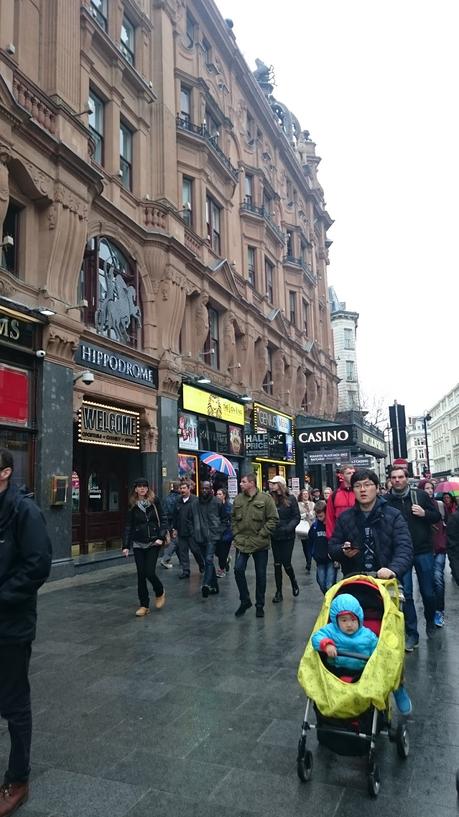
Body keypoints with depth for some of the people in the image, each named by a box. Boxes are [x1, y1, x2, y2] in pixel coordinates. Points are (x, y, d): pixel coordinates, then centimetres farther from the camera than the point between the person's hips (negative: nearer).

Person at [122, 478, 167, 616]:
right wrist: (126, 546, 1)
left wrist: (161, 537, -13)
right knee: (141, 575, 2)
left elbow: (163, 520, -1)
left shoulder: (154, 502, -2)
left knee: (149, 572, -9)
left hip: (153, 543, -2)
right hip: (138, 544, 3)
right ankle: (144, 605, 14)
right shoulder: (132, 506, 4)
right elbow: (128, 526, 6)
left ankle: (160, 593, 21)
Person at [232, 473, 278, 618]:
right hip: (242, 542, 3)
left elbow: (273, 519, -9)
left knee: (260, 575, 7)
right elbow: (233, 518, 15)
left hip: (260, 543, -3)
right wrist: (236, 533, 4)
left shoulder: (265, 499, -9)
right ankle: (245, 601, 13)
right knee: (238, 570, -7)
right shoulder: (238, 499, 4)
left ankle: (260, 605, 23)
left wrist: (262, 534, -13)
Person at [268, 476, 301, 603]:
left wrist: (288, 528, -19)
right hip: (274, 536, 2)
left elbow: (297, 517, -7)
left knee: (286, 563, 0)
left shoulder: (290, 499, -7)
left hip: (287, 537, -2)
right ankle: (278, 592, 17)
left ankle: (293, 581, 31)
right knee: (277, 564, 6)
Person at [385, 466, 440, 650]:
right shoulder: (386, 501, -5)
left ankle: (430, 622, 39)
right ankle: (411, 634, 14)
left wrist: (424, 513, -14)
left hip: (423, 551, 1)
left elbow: (437, 517, 5)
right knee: (406, 594, 2)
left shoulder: (420, 495, -2)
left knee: (428, 592, 10)